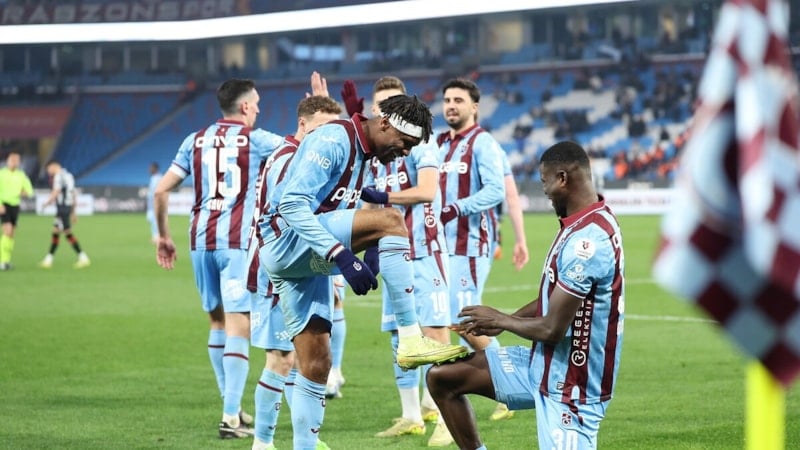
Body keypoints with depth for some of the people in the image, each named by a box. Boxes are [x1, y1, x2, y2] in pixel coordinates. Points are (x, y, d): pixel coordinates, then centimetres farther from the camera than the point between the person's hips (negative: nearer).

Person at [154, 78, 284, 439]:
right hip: (237, 243, -5)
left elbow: (161, 190, 8)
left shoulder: (195, 141, 10)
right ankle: (231, 417, -11)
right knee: (238, 326, -6)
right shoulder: (254, 140, -1)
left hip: (201, 240, 5)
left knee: (218, 322, 16)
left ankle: (232, 407, 23)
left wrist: (163, 236, 18)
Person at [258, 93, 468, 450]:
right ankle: (411, 341, -27)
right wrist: (340, 255, -29)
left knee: (315, 364, 5)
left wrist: (369, 254, 2)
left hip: (307, 261, 10)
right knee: (390, 220, -25)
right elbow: (293, 204, -22)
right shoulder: (334, 139, -12)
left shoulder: (364, 153, 17)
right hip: (285, 238, -10)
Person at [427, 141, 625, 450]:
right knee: (442, 378, 7)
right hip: (543, 366, 10)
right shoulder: (586, 224, 6)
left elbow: (552, 329, -23)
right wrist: (501, 323, 7)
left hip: (570, 386, -10)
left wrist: (501, 320, -5)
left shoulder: (586, 240, -26)